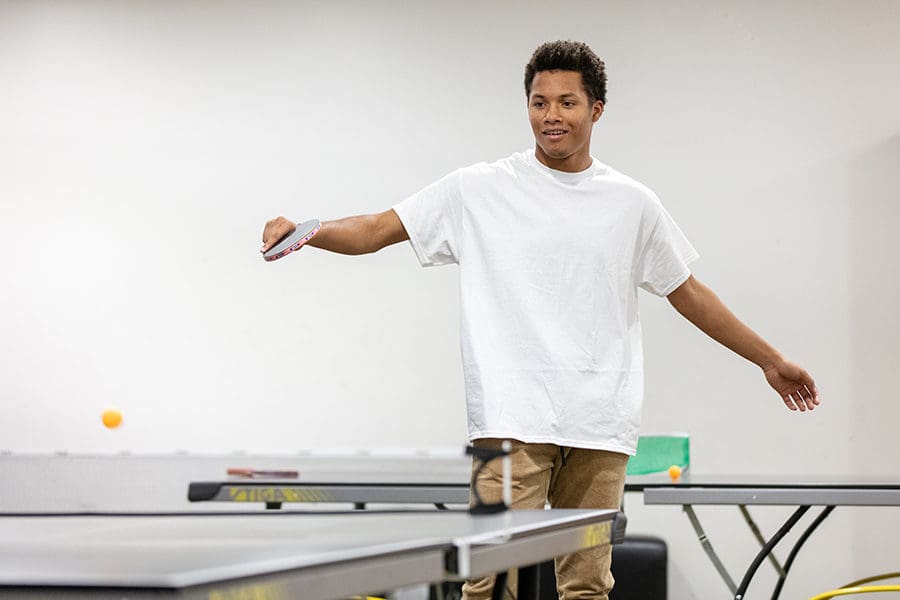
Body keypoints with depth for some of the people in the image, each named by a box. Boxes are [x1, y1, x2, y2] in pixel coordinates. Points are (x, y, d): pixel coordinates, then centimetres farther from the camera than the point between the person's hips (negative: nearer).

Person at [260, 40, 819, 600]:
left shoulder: (632, 203, 12)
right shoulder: (480, 190, 4)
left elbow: (688, 292, 20)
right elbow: (378, 229, 3)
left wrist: (771, 360, 22)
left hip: (601, 427, 3)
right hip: (513, 422, -3)